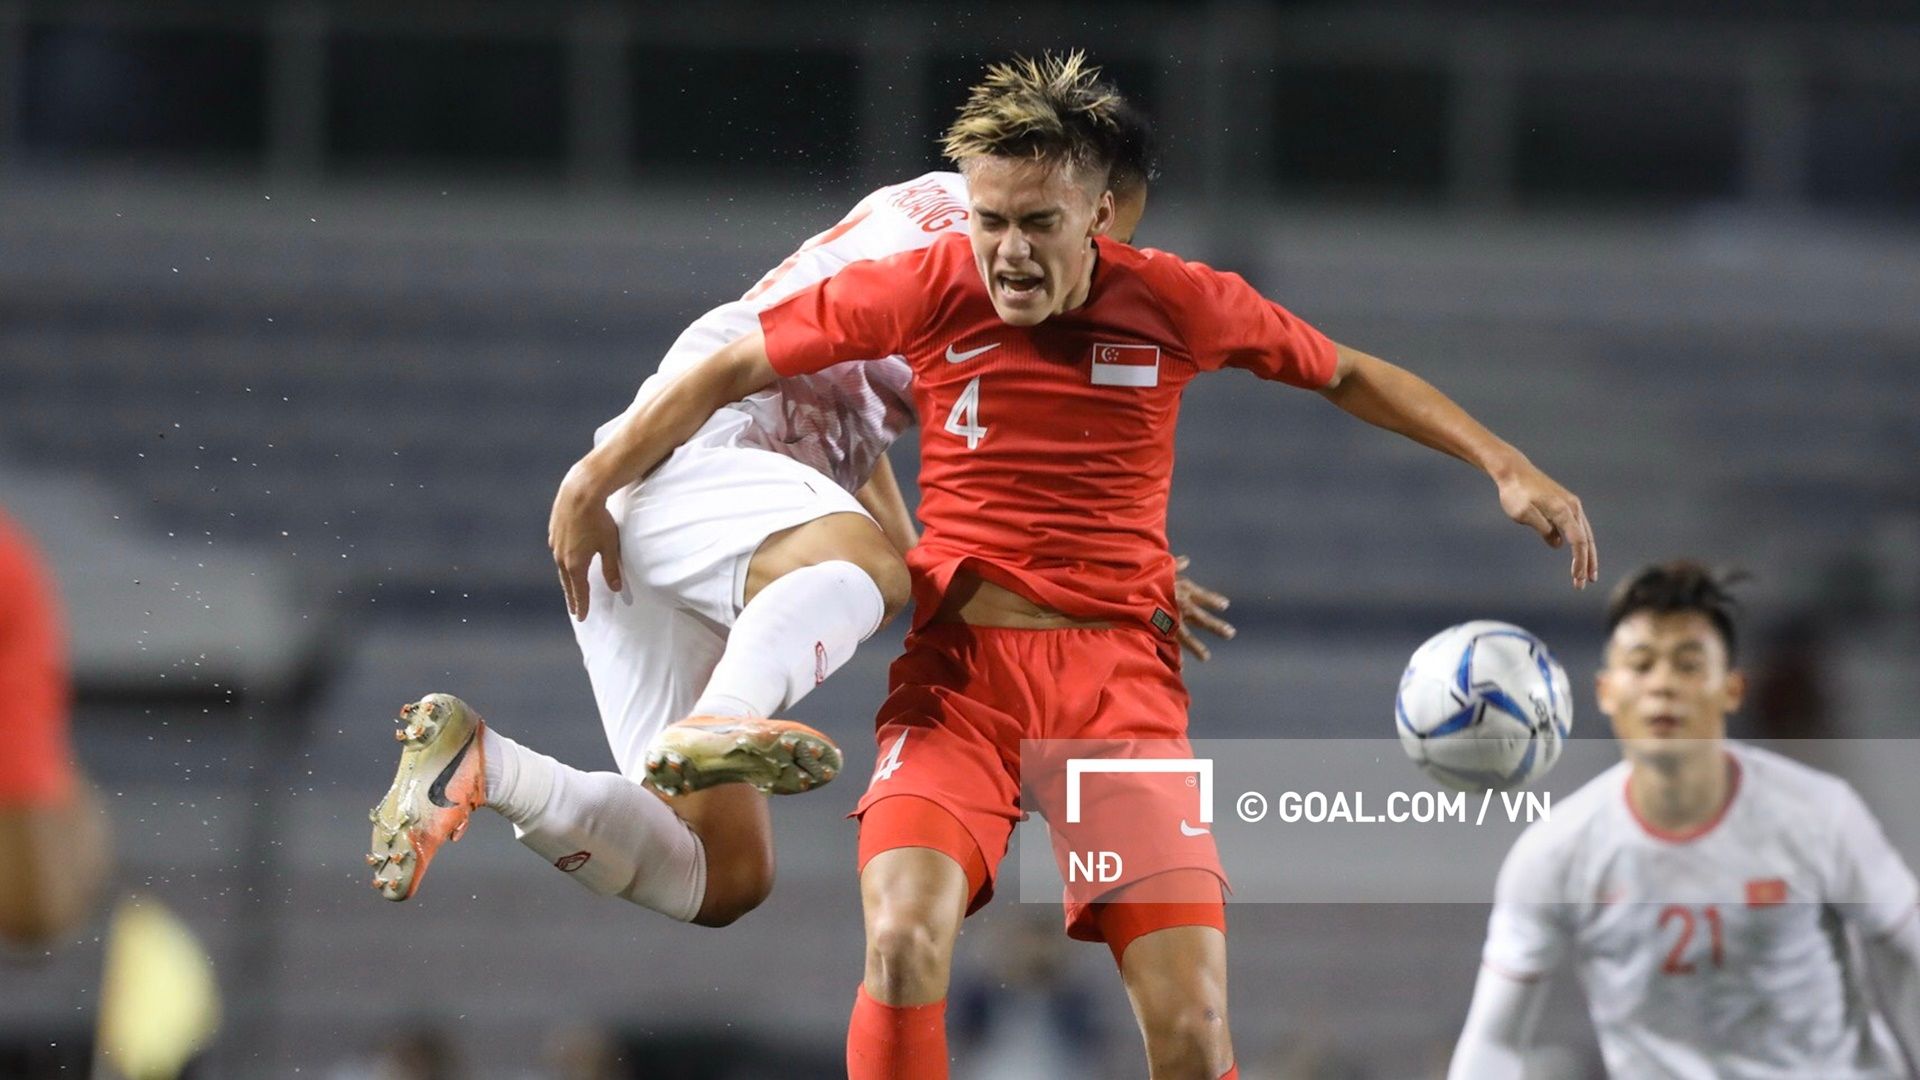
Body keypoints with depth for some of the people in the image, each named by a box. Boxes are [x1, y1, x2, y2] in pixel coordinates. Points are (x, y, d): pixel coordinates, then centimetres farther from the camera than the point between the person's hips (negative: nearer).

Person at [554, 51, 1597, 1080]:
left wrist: (1505, 467, 10)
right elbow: (734, 368, 7)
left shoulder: (1173, 302, -1)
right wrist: (593, 486, 7)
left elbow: (1345, 374, 15)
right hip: (961, 670, -1)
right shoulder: (929, 289, -3)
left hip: (1120, 677, 1)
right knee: (904, 942, -27)